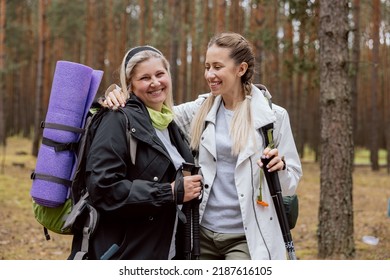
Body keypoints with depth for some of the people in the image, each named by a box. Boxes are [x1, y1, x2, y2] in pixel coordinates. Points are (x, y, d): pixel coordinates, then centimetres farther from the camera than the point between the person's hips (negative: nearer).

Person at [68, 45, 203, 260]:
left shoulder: (168, 123, 12)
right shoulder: (119, 120, -11)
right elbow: (103, 188, -20)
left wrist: (190, 188, 5)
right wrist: (171, 192, -20)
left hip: (165, 252, 7)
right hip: (123, 254, -7)